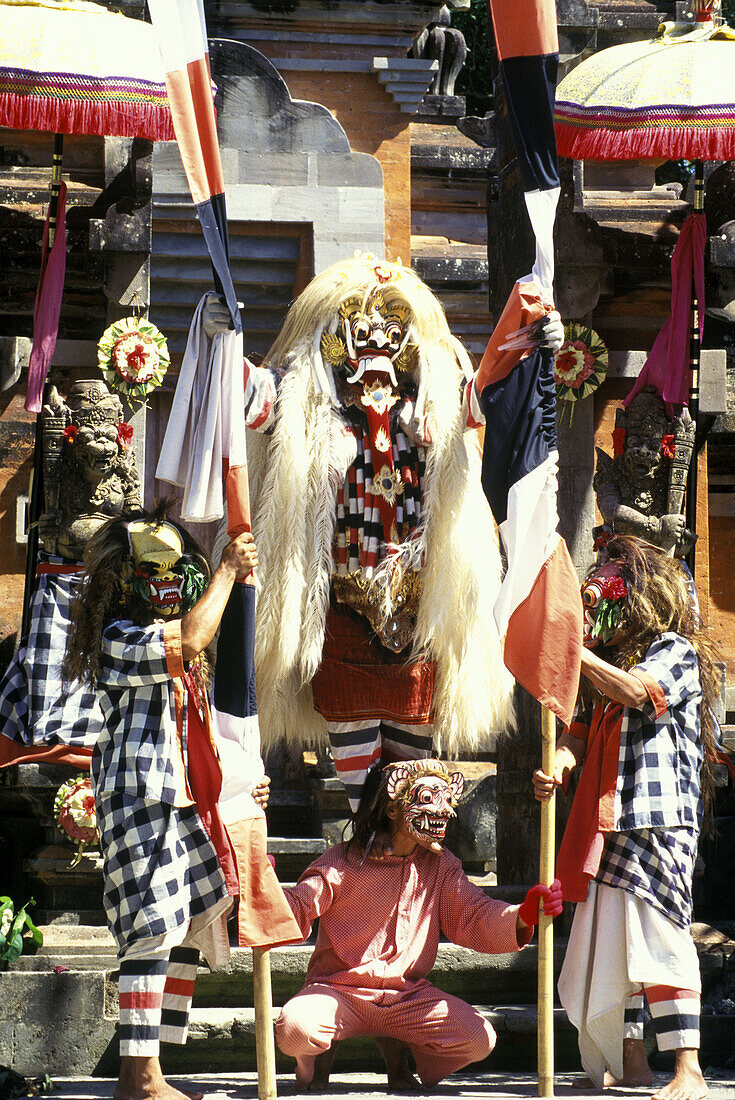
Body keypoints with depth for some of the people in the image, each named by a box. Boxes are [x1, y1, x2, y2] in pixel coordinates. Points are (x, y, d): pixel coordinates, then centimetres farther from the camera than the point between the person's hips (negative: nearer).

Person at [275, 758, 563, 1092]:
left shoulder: (440, 866, 6)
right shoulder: (343, 864, -7)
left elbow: (474, 917, -1)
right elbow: (296, 908, -12)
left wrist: (522, 916, -22)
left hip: (408, 995, 4)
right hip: (340, 989, -4)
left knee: (479, 1039, -19)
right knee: (295, 1028, -36)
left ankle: (396, 1047, 12)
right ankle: (319, 1055, 6)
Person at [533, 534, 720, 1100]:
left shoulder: (675, 650, -2)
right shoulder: (606, 658, 21)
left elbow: (633, 691, -21)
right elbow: (582, 732, 16)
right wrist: (557, 766, -5)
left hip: (658, 817, -8)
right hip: (608, 818, 8)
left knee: (658, 937, -15)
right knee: (613, 939, 8)